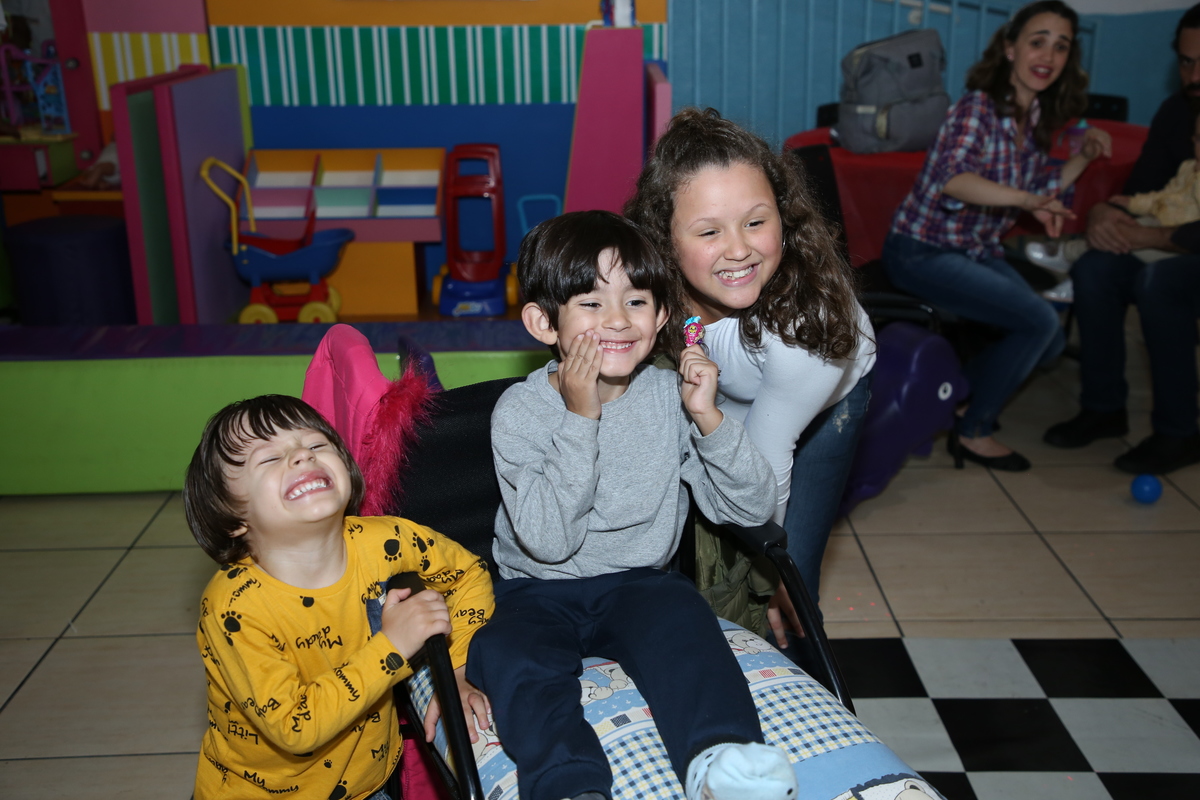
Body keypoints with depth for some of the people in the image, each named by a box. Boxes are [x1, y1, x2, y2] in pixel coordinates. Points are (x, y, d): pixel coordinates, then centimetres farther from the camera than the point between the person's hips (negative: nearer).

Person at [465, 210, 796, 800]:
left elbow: (752, 509, -4)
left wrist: (709, 419, -19)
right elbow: (548, 541, -22)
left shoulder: (672, 397, -3)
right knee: (508, 652, -30)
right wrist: (580, 419, -24)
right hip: (537, 593, -1)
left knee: (680, 617, -29)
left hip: (636, 584, 2)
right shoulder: (519, 412, -10)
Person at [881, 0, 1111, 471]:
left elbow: (1037, 189, 18)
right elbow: (951, 177, -38)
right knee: (1039, 321, -19)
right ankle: (972, 432, -2)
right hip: (923, 252, -8)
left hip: (980, 252, 8)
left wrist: (1083, 158, 3)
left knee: (1048, 344, 1)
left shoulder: (1037, 118, 6)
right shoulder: (978, 107, -19)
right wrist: (1026, 200, -49)